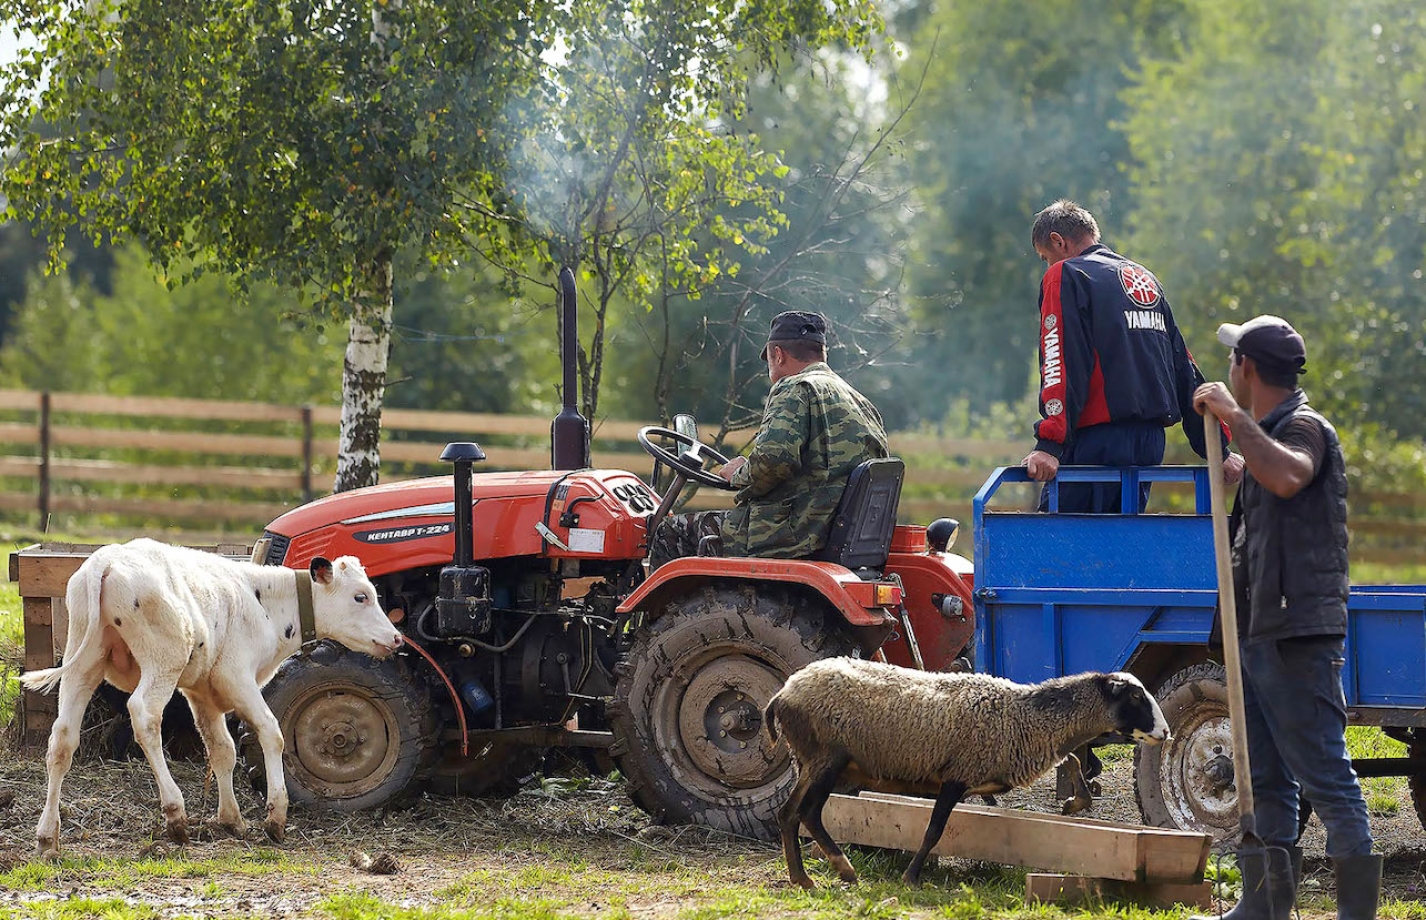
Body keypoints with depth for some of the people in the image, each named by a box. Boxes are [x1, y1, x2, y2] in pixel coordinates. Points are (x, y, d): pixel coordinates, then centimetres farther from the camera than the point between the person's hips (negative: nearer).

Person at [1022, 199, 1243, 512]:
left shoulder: (1064, 275, -1)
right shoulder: (1146, 278, 21)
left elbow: (1062, 366, -15)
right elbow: (1186, 372, 20)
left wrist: (1049, 446, -22)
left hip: (1098, 440, -7)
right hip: (1151, 440, 7)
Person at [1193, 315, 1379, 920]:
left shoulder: (1305, 428, -10)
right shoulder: (1266, 433, 20)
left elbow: (1286, 476, -34)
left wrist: (1234, 416, -26)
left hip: (1298, 632, -10)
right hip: (1259, 633, 10)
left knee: (1324, 776, -10)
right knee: (1267, 782, 13)